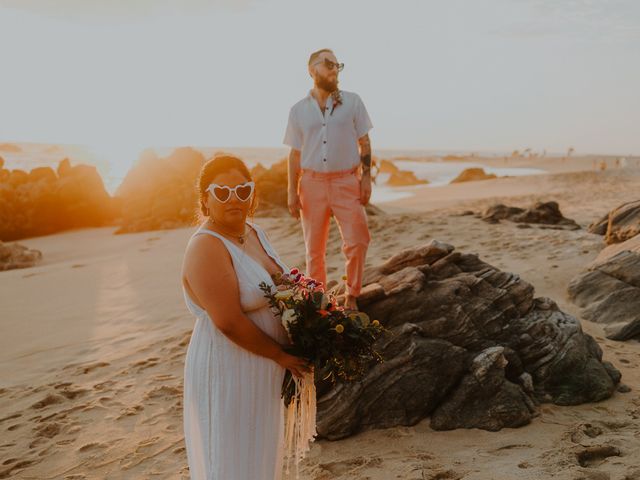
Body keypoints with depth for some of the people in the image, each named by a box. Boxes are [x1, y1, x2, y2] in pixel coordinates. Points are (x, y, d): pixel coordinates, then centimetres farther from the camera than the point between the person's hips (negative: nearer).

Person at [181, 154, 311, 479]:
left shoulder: (253, 233, 5)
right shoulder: (207, 247, -22)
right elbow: (229, 321, -27)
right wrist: (281, 356, -17)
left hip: (262, 368, 9)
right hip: (228, 371, -9)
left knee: (260, 453, 23)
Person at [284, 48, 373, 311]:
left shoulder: (352, 101, 4)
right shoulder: (298, 110, 6)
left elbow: (364, 143, 6)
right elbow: (295, 154, 8)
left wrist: (366, 176, -4)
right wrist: (292, 192, 2)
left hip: (347, 182, -1)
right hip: (312, 183, 1)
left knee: (357, 241, -8)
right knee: (314, 248, 6)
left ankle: (351, 297, 9)